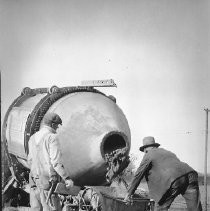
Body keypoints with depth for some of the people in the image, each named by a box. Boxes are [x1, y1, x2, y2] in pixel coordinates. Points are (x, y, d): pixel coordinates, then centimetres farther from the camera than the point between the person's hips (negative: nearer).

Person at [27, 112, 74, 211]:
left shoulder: (33, 138, 12)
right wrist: (67, 178, -15)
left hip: (34, 179, 7)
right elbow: (56, 161, -17)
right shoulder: (52, 137, -10)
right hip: (48, 180, -7)